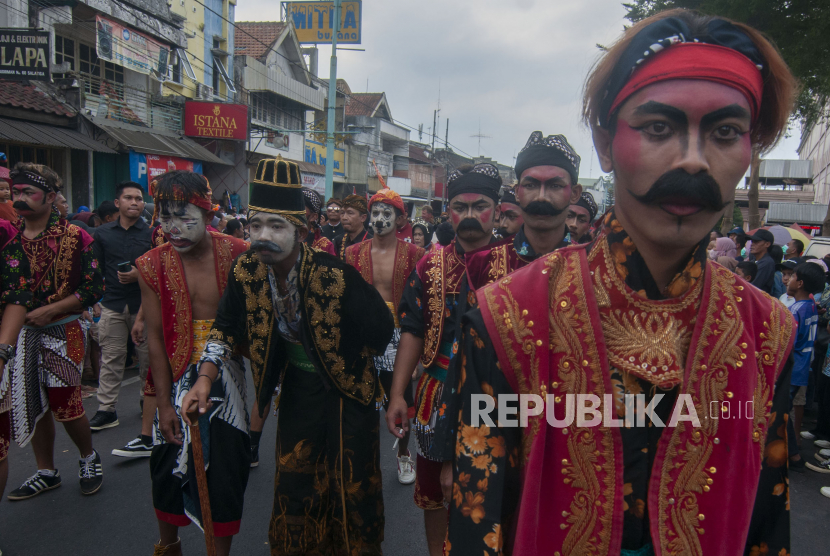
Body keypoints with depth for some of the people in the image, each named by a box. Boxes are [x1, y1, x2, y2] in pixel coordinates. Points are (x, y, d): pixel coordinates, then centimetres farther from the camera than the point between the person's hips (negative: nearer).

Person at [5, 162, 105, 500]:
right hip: (21, 333, 5)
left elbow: (94, 288, -11)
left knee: (65, 405, -2)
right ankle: (46, 472, 27)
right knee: (36, 405, 11)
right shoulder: (10, 238, 7)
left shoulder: (73, 237, -8)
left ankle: (88, 458, 24)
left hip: (63, 331, -5)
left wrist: (49, 309, -16)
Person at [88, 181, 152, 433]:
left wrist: (141, 275, -16)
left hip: (144, 305, -1)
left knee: (147, 357, 7)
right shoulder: (102, 233, 8)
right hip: (112, 305, 1)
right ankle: (106, 410, 10)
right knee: (111, 358, 3)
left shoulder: (152, 234, 2)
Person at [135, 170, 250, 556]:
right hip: (178, 376, 1)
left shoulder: (236, 254, -10)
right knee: (170, 466, 12)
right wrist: (164, 404, -5)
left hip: (226, 374, -1)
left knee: (227, 467, 5)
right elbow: (155, 339, -4)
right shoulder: (153, 266, -6)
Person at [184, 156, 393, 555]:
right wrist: (205, 379, -12)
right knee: (293, 478, 16)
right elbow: (227, 327, 0)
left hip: (346, 389, -4)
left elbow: (381, 329, -17)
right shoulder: (244, 271, -13)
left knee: (353, 485, 7)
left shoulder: (335, 276, -28)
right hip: (296, 388, 4)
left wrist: (351, 366, -3)